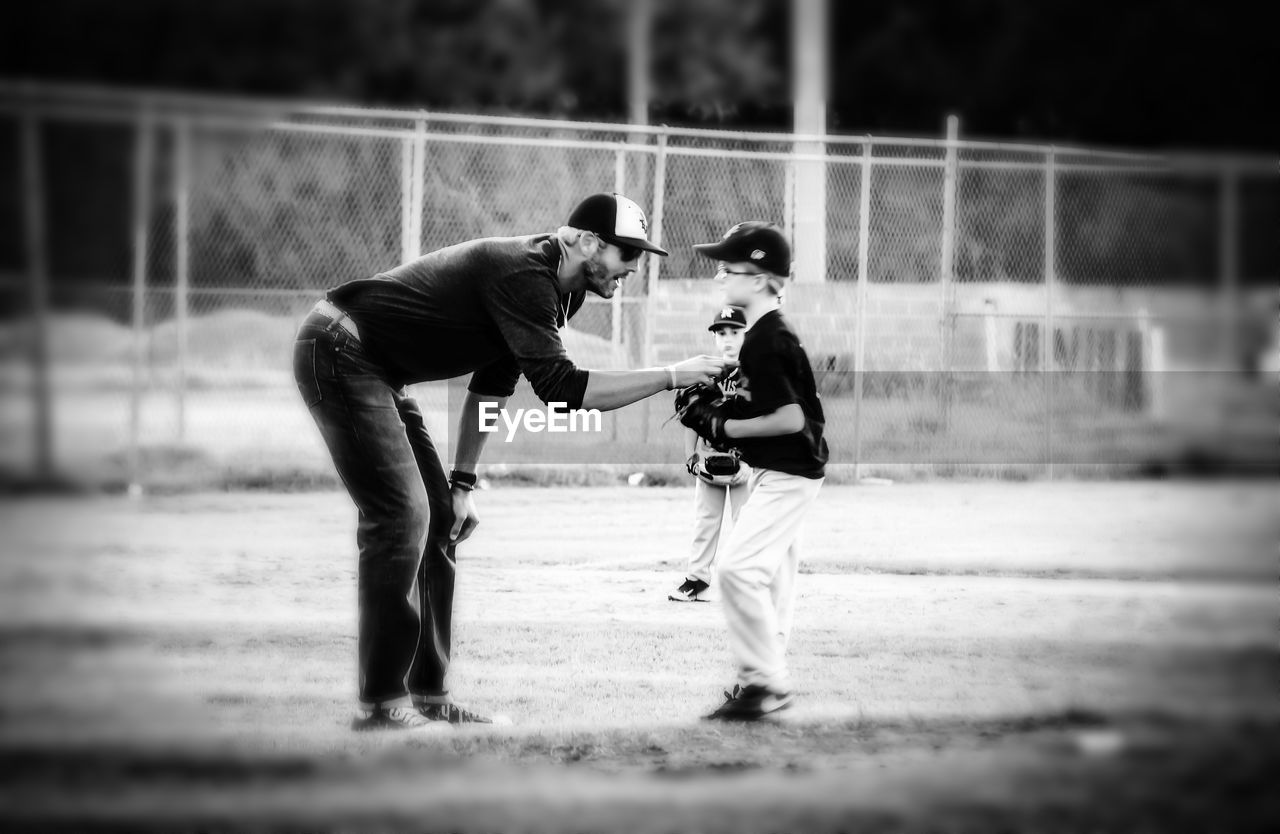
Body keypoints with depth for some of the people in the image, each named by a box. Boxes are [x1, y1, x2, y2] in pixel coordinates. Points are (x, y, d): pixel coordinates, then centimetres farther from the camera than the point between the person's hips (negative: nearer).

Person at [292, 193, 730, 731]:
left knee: (436, 518, 8)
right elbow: (560, 388, -31)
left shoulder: (552, 289, 8)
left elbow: (492, 385, 16)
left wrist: (461, 483, 12)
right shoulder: (524, 277, -23)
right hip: (338, 352, -11)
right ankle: (381, 703, -13)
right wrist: (671, 378, -28)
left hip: (375, 373, 11)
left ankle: (428, 694, 11)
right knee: (400, 515, -16)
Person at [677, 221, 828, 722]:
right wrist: (715, 411, 7)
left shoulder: (766, 342, -20)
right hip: (781, 473, 11)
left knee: (738, 566, -17)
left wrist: (725, 427, -17)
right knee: (772, 572, 16)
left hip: (788, 474, -11)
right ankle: (768, 678, 24)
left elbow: (792, 418, -24)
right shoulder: (769, 334, 11)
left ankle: (765, 681, -14)